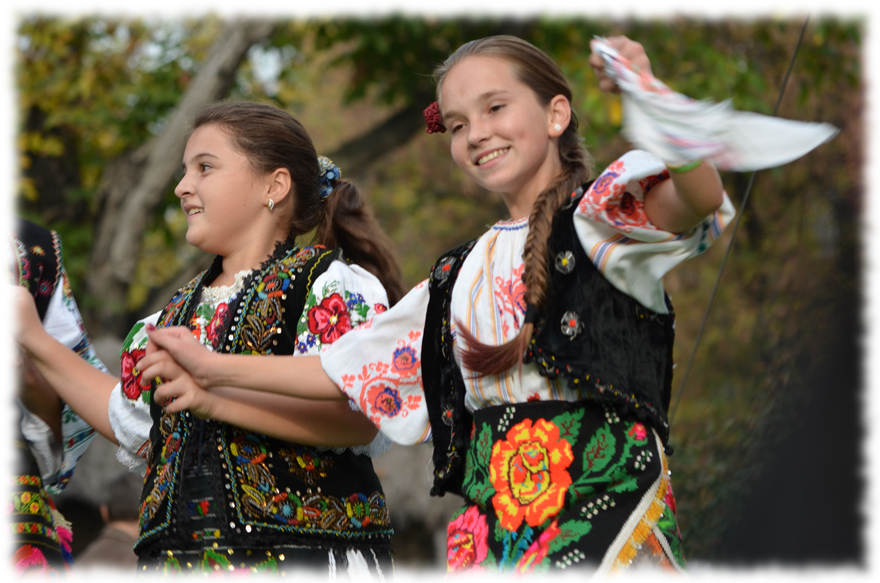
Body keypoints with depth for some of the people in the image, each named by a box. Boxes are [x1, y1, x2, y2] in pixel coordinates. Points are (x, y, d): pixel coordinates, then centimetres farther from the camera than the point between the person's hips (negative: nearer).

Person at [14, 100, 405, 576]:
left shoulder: (336, 284, -2)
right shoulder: (182, 310, 21)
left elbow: (360, 419, -18)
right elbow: (133, 422, 31)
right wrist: (35, 344, 29)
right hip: (176, 555, 6)